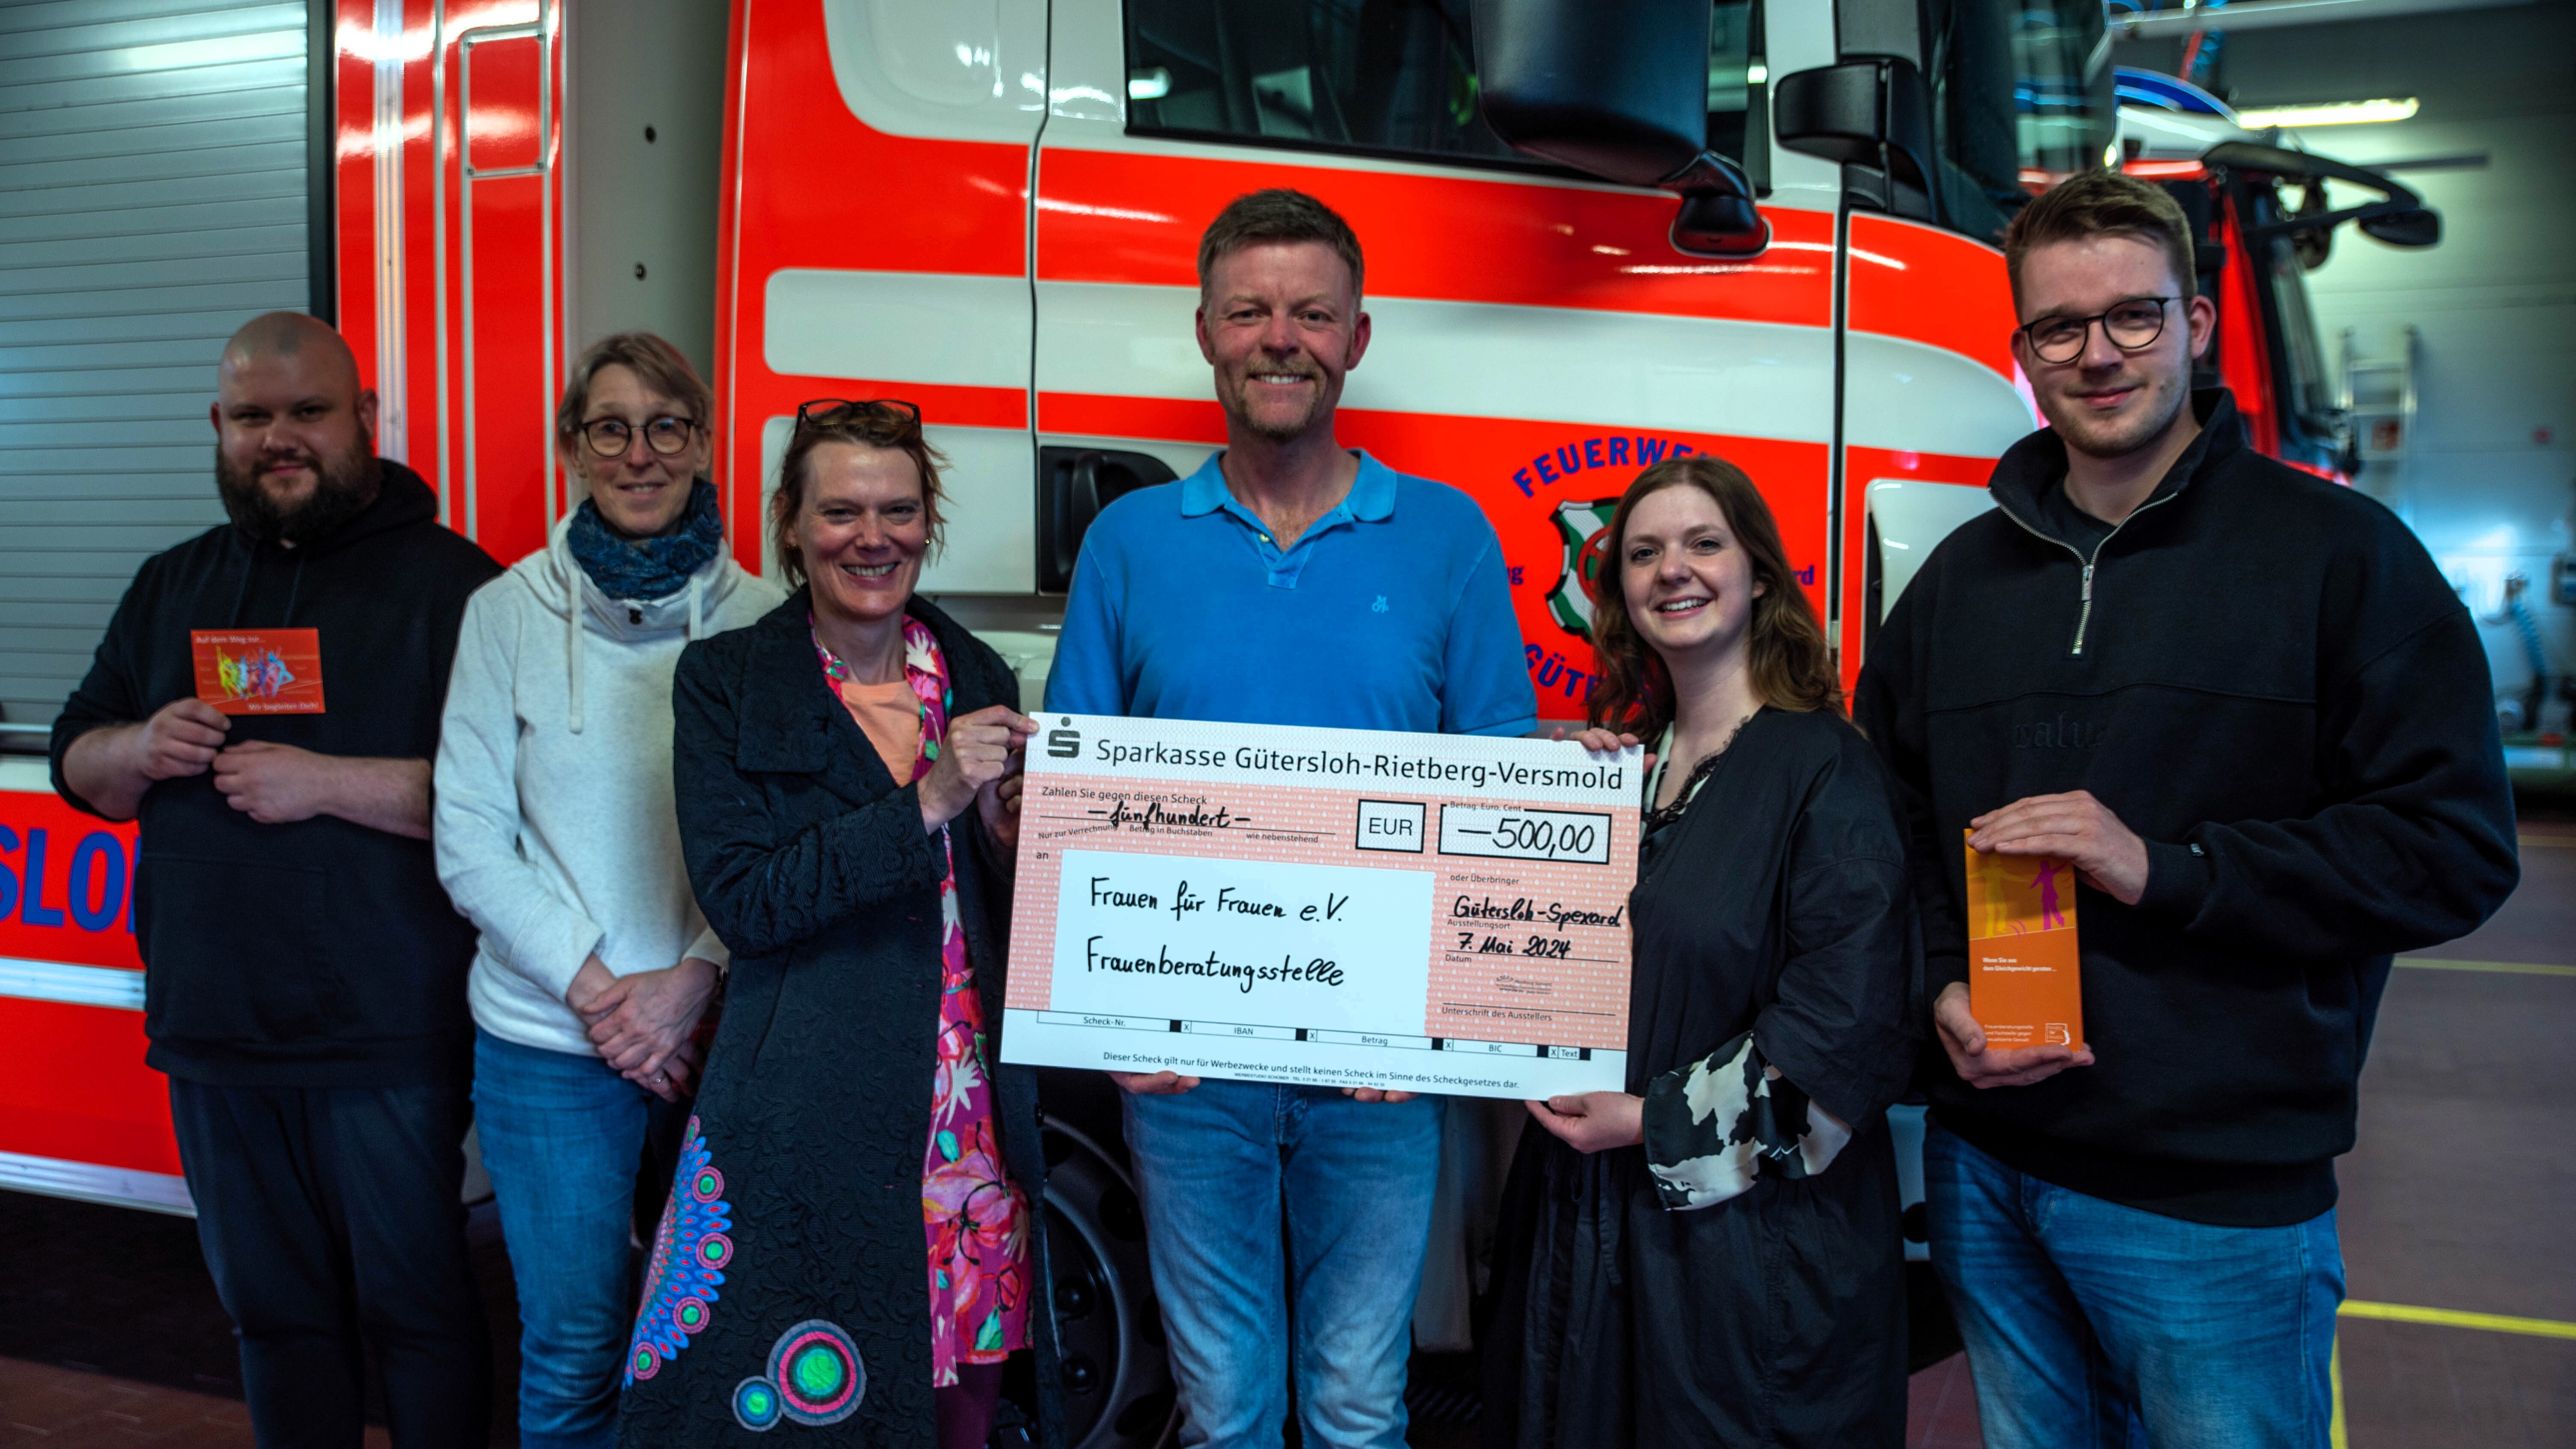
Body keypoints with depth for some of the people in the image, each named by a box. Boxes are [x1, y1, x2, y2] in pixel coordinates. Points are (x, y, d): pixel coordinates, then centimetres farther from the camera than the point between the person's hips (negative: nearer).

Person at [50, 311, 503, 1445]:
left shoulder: (449, 581, -8)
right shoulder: (171, 588, 14)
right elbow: (77, 763, 18)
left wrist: (324, 781, -21)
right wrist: (142, 749, -4)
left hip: (388, 1040, -6)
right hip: (213, 1031, 6)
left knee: (414, 1306, 6)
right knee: (271, 1311, 18)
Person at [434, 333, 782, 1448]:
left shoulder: (758, 618, 0)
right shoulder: (511, 611, -1)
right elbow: (469, 842, -2)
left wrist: (694, 978, -12)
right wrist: (592, 986, -11)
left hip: (718, 1033, 1)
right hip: (549, 1041, -1)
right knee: (575, 1348, 6)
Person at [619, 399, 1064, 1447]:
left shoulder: (979, 678, 8)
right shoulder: (724, 682, -1)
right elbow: (741, 900, -13)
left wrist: (1013, 826, -8)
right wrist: (925, 803, -19)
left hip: (967, 1119, 3)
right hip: (805, 1117, -3)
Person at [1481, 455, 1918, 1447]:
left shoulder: (1825, 769, -13)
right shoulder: (1624, 759, 8)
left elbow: (1847, 1024, -18)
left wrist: (1658, 1123, -15)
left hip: (1752, 1235, -6)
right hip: (1592, 1214, 6)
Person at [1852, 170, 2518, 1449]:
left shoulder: (2337, 552, -5)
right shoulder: (1963, 576, 10)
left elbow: (2455, 848, -11)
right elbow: (1894, 818, 14)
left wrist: (2162, 864, -19)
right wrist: (1941, 985, -4)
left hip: (2222, 1190, -4)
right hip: (1984, 1172, 4)